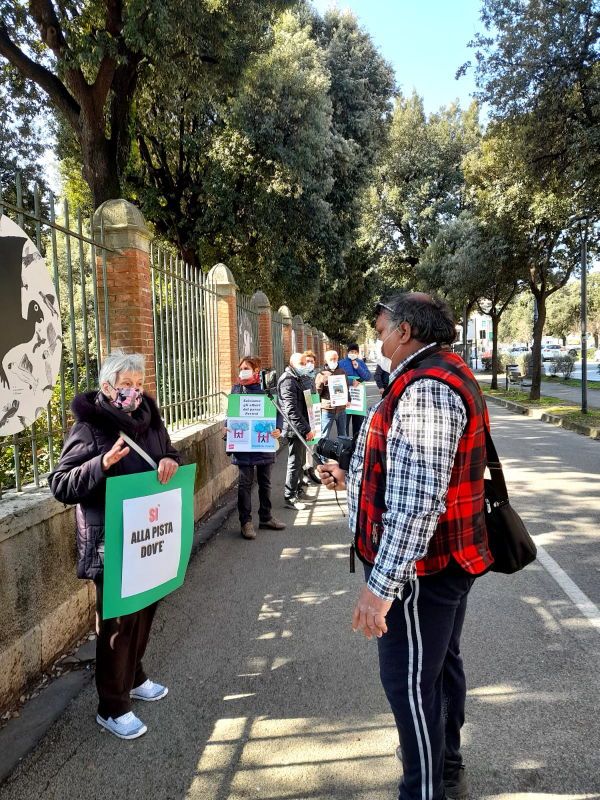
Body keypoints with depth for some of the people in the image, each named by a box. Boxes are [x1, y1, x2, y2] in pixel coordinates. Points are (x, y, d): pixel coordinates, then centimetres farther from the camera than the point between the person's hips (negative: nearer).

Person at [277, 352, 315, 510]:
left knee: (300, 462, 17)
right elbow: (291, 409, -23)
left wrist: (308, 427, 17)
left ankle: (297, 492, 28)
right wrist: (306, 429, -23)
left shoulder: (300, 379, 16)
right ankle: (290, 498, 6)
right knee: (295, 463, -3)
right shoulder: (288, 380, -16)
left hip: (301, 428, 10)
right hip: (294, 428, -9)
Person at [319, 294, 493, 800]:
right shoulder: (443, 375, 12)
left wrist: (382, 584, -26)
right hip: (447, 559, 11)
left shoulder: (426, 387, -23)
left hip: (420, 567, -11)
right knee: (441, 665, 23)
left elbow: (418, 499, -29)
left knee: (410, 681, 3)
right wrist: (352, 481, 14)